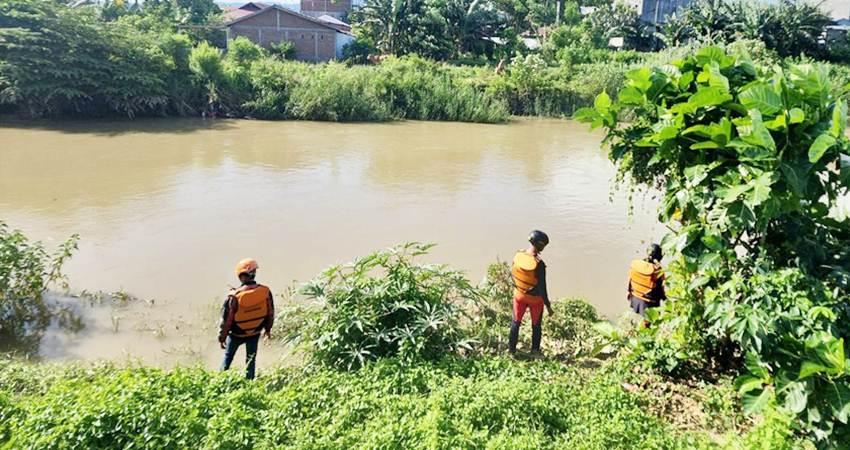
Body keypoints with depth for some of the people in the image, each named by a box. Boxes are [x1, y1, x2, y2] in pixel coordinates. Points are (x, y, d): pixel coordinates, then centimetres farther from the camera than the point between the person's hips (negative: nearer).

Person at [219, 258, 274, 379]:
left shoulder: (235, 296, -29)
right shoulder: (266, 292, -20)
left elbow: (226, 319, -17)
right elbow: (270, 313, -5)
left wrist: (222, 337, -1)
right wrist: (268, 329, 13)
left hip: (237, 334, -2)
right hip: (255, 333, 2)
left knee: (228, 356, 23)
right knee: (251, 358, 19)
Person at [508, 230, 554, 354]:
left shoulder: (518, 255, -15)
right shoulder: (539, 264, -30)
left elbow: (512, 274, 1)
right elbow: (542, 288, -24)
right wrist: (548, 306, -13)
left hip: (519, 295, 4)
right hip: (535, 299, -4)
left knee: (516, 322, 21)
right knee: (536, 325, 18)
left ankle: (511, 349, 30)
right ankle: (535, 350, 32)